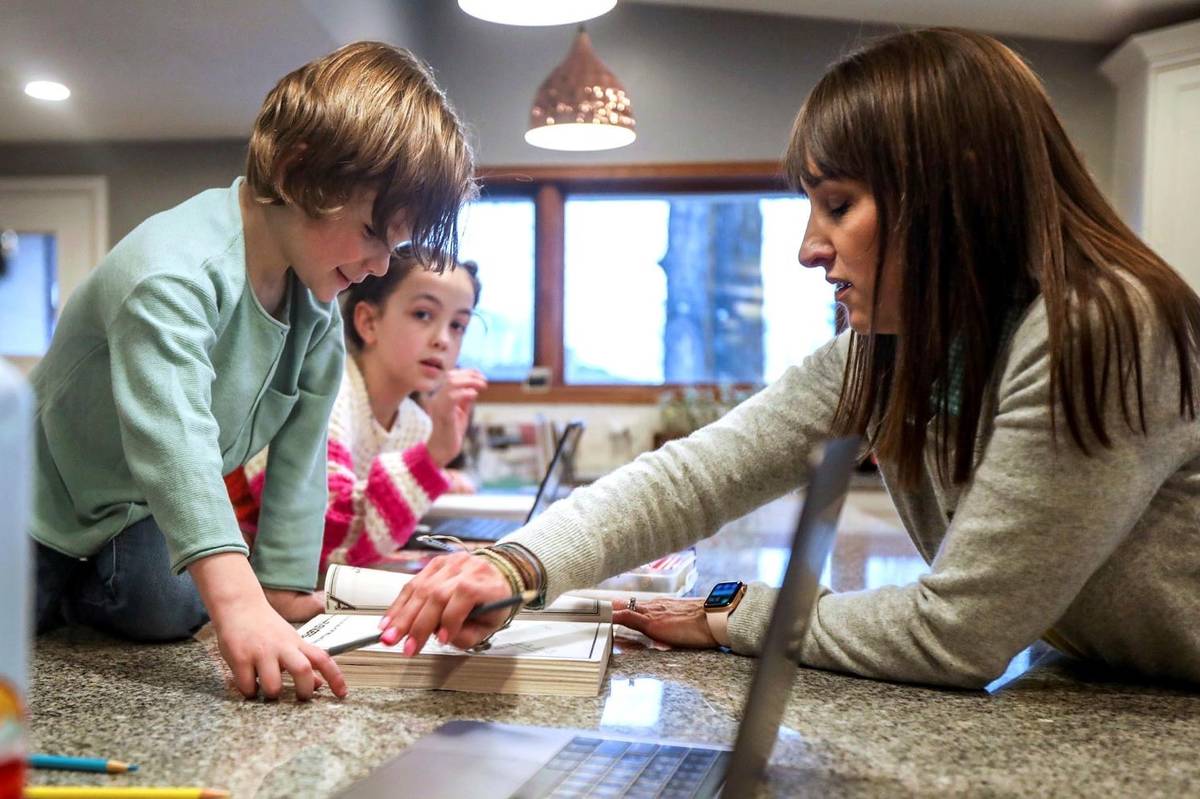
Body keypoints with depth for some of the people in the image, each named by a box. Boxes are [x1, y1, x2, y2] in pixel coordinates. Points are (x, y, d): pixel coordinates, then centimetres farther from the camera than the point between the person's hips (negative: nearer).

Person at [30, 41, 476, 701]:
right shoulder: (174, 272, -35)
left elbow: (299, 455, -5)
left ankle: (72, 594, 17)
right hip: (44, 504, -6)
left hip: (136, 516, 6)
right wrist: (237, 600, -58)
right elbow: (174, 439, -48)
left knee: (168, 617, -11)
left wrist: (286, 589, -8)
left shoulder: (318, 307, -8)